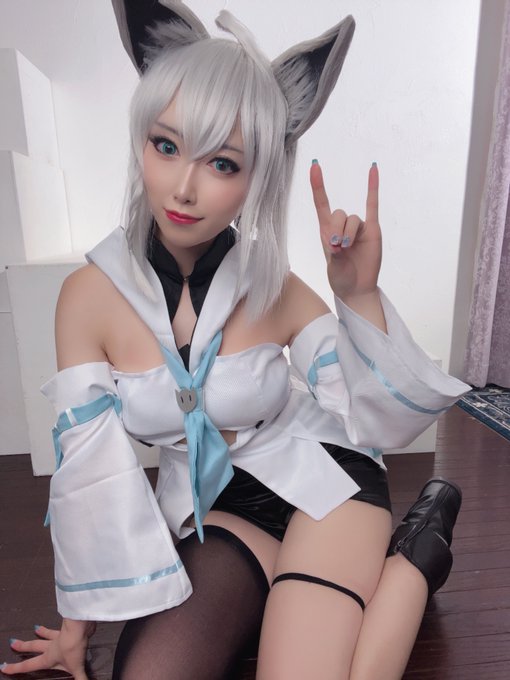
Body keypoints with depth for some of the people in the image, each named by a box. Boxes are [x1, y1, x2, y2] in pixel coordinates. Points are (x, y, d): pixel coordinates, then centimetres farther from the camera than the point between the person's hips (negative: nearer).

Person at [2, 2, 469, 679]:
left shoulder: (277, 289, -15)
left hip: (318, 481, -2)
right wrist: (80, 625, 3)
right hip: (208, 510, 4)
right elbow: (91, 470, -8)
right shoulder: (90, 296, -13)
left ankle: (417, 547, 8)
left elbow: (376, 423, -12)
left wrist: (361, 295, -28)